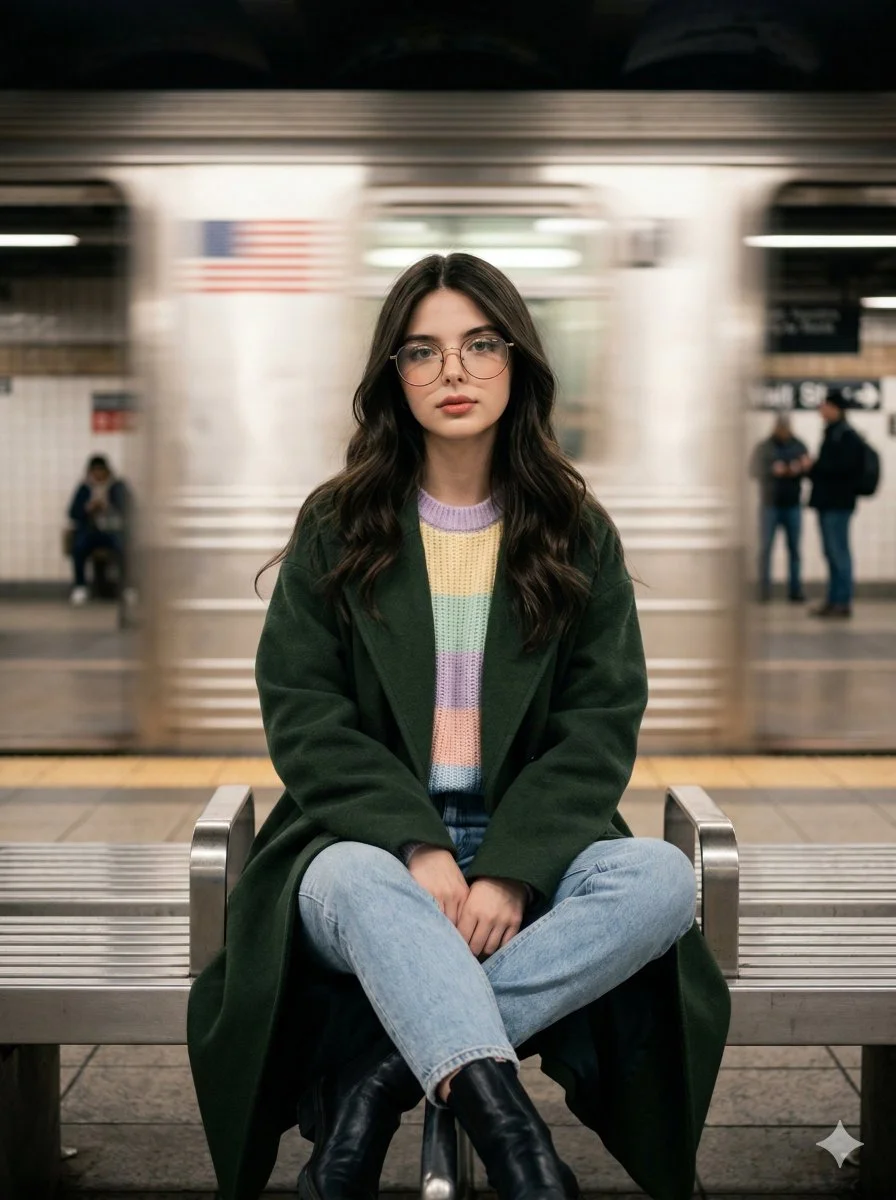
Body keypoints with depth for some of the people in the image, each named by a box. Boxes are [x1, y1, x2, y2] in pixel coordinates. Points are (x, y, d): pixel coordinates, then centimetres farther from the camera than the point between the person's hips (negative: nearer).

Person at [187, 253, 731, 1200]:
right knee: (355, 885, -36)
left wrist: (511, 871, -16)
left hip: (528, 846, 2)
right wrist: (419, 848, -18)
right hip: (375, 838, -1)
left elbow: (601, 725, 0)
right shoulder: (337, 528, 6)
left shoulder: (576, 534, 8)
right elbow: (302, 716, -2)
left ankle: (386, 1066, -26)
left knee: (663, 879, -29)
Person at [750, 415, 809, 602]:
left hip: (793, 505, 2)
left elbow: (809, 471, 4)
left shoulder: (799, 447, 7)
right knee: (765, 547, -3)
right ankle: (764, 590, 1)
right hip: (770, 504, -2)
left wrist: (801, 468, -19)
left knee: (794, 549, 1)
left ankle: (795, 591, 4)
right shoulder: (763, 448, 3)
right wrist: (773, 470, -22)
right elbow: (754, 470, -6)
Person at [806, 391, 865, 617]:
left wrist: (815, 466, -15)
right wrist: (812, 468, 3)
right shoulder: (832, 433, 18)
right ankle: (833, 601, 17)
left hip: (838, 503, -10)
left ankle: (843, 602, -4)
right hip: (828, 502, 10)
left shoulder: (847, 435, -12)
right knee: (832, 553, 12)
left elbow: (844, 467, -22)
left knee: (839, 552, -7)